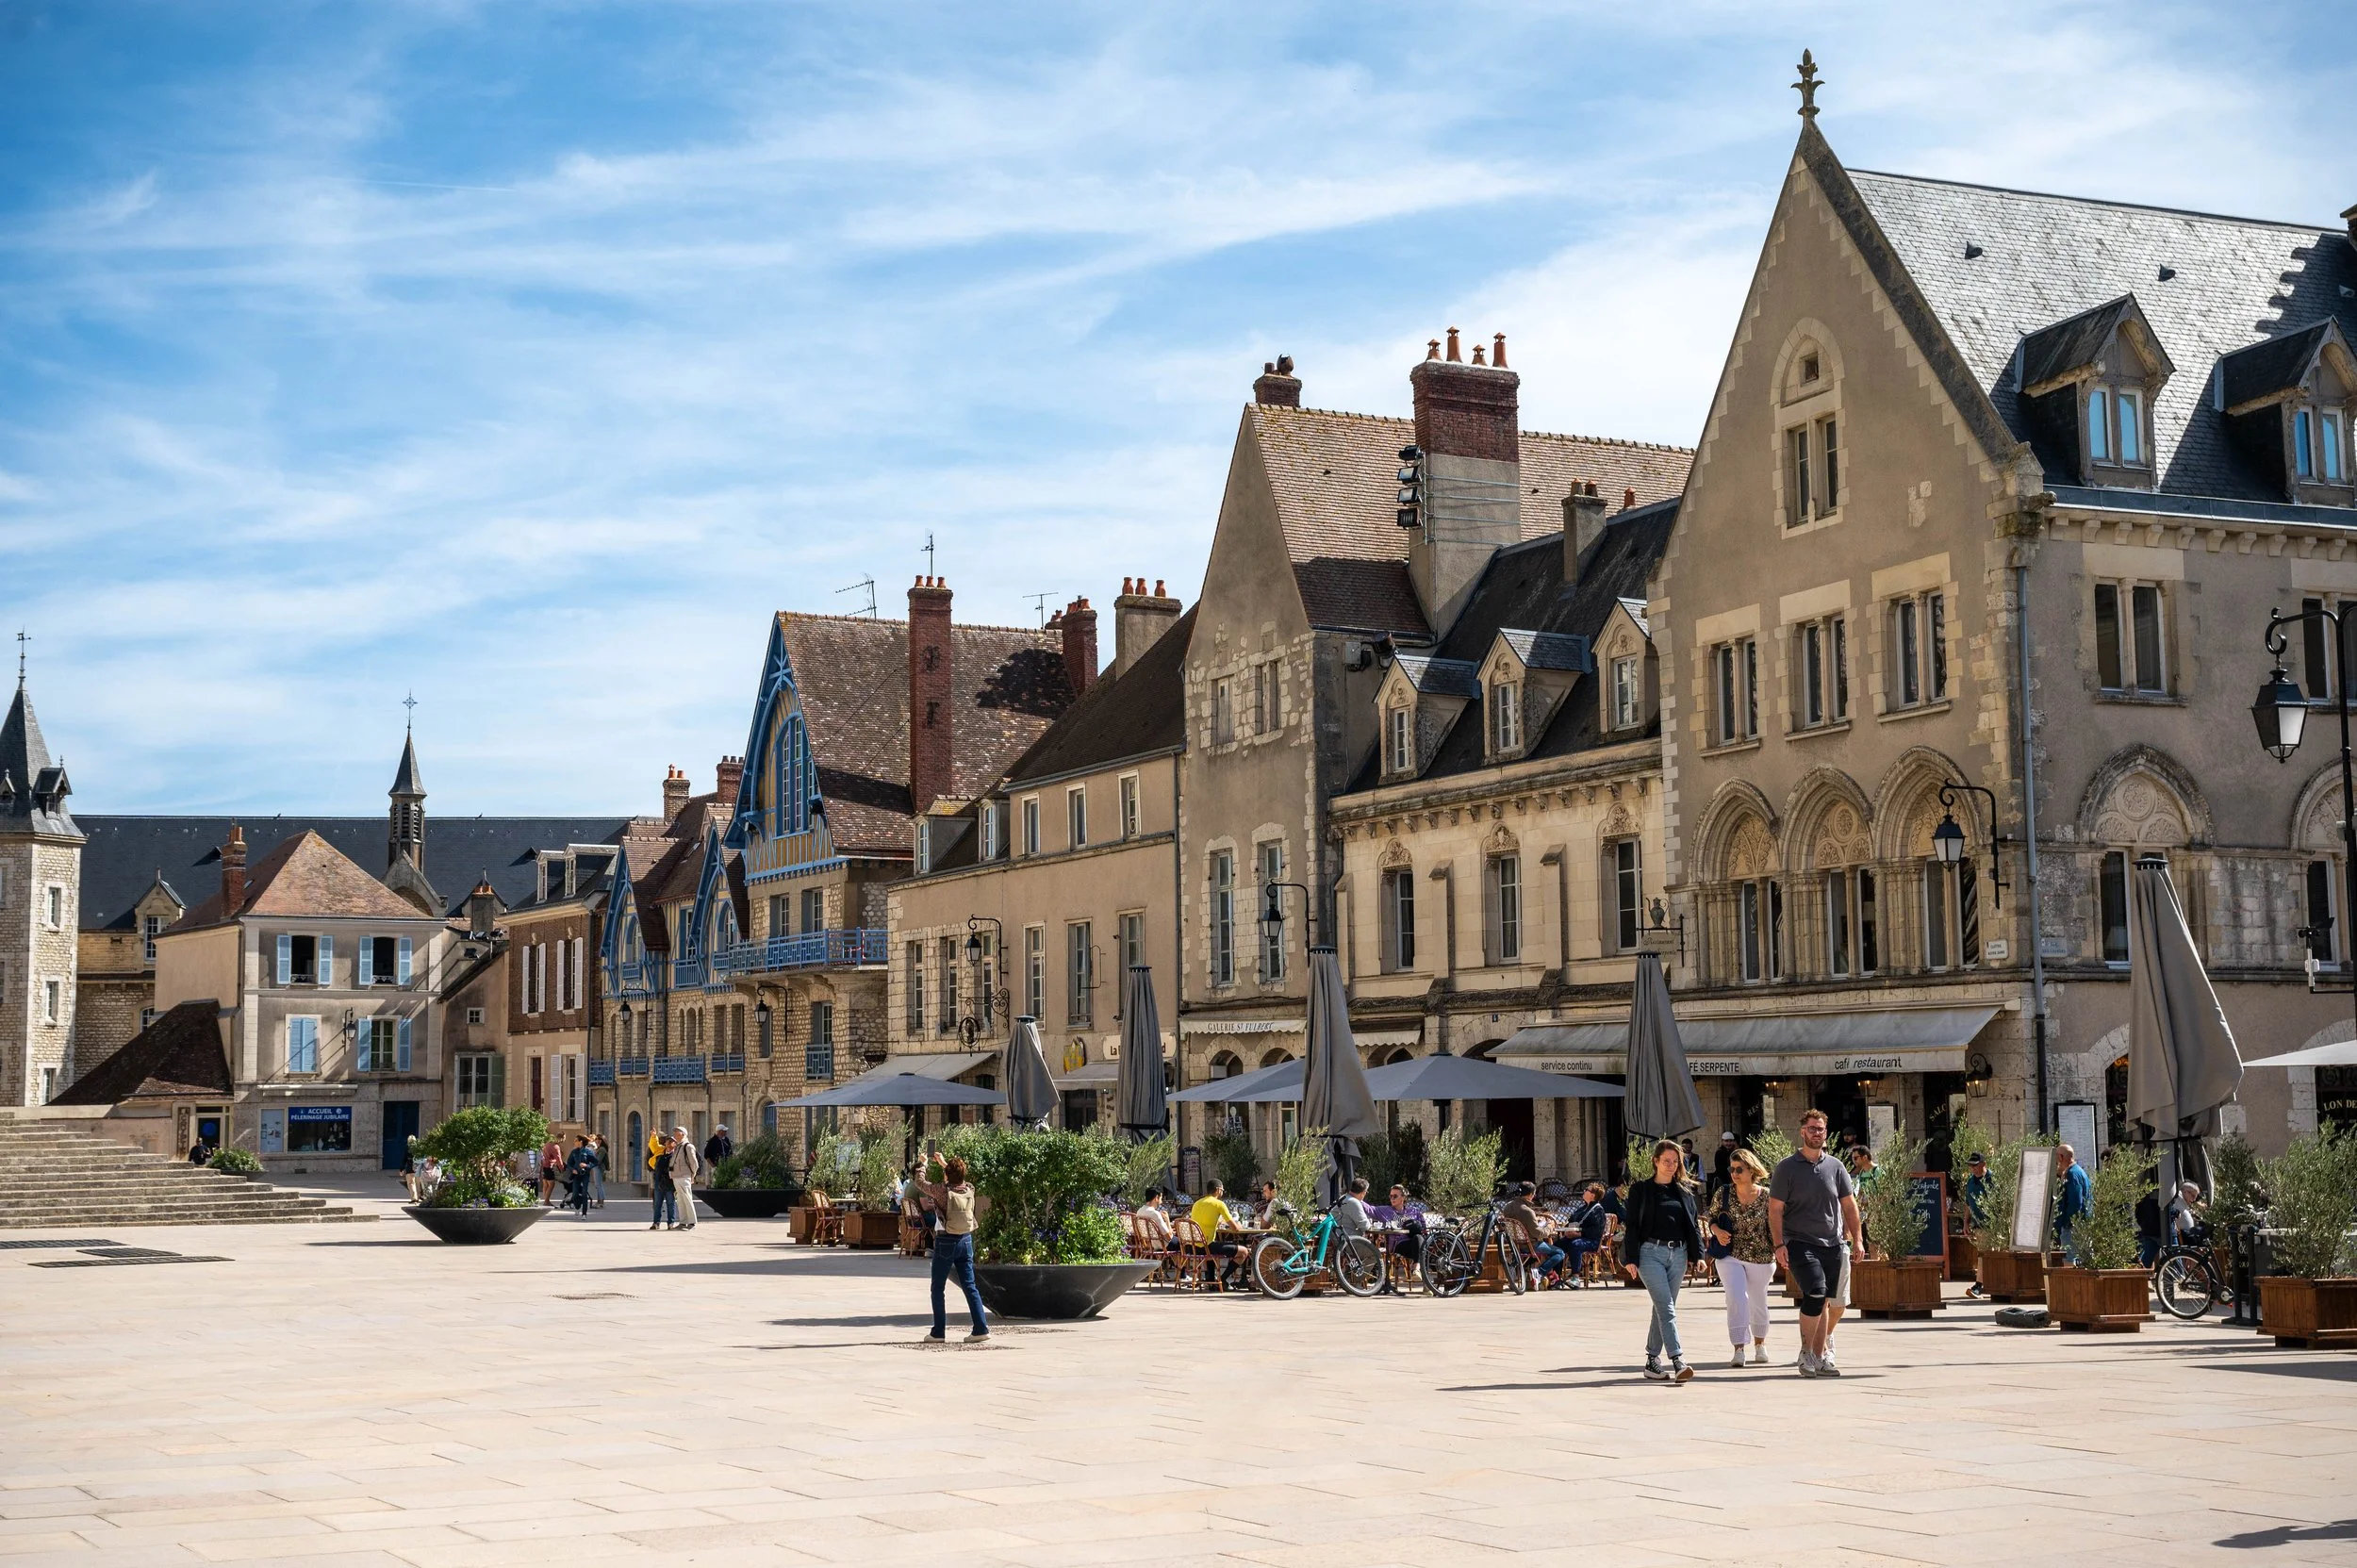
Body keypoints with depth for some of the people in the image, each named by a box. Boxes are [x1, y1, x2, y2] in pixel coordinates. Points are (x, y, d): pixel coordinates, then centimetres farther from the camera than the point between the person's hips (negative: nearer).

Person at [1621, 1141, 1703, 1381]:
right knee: (1666, 1308, -14)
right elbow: (1632, 1224, -1)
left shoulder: (1684, 1191, 13)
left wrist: (1698, 1255, 5)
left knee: (1663, 1309, 8)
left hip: (1678, 1255, 5)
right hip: (1651, 1252, -5)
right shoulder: (1641, 1189, 1)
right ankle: (1677, 1361, -23)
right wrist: (1630, 1259, -8)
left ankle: (1652, 1361, 16)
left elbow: (1693, 1225, 15)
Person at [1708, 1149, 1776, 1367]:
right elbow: (1712, 1219, 8)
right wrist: (1718, 1231, -13)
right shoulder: (1723, 1194, -3)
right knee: (1736, 1299, -17)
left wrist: (1779, 1253, -3)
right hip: (1730, 1256, 0)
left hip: (1761, 1257, 0)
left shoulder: (1766, 1196, -6)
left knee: (1758, 1301, 16)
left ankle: (1760, 1345, 37)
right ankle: (1739, 1349, -16)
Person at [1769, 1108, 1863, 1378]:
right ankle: (1807, 1353, -7)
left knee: (1831, 1304, 4)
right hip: (1800, 1243, -4)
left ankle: (1819, 1357, 15)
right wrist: (1779, 1244, -10)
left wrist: (1857, 1238, 7)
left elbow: (1849, 1204, 16)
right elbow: (1775, 1209, -1)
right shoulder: (1786, 1168, 1)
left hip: (1833, 1244, 4)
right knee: (1816, 1294, -20)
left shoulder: (1835, 1166, 12)